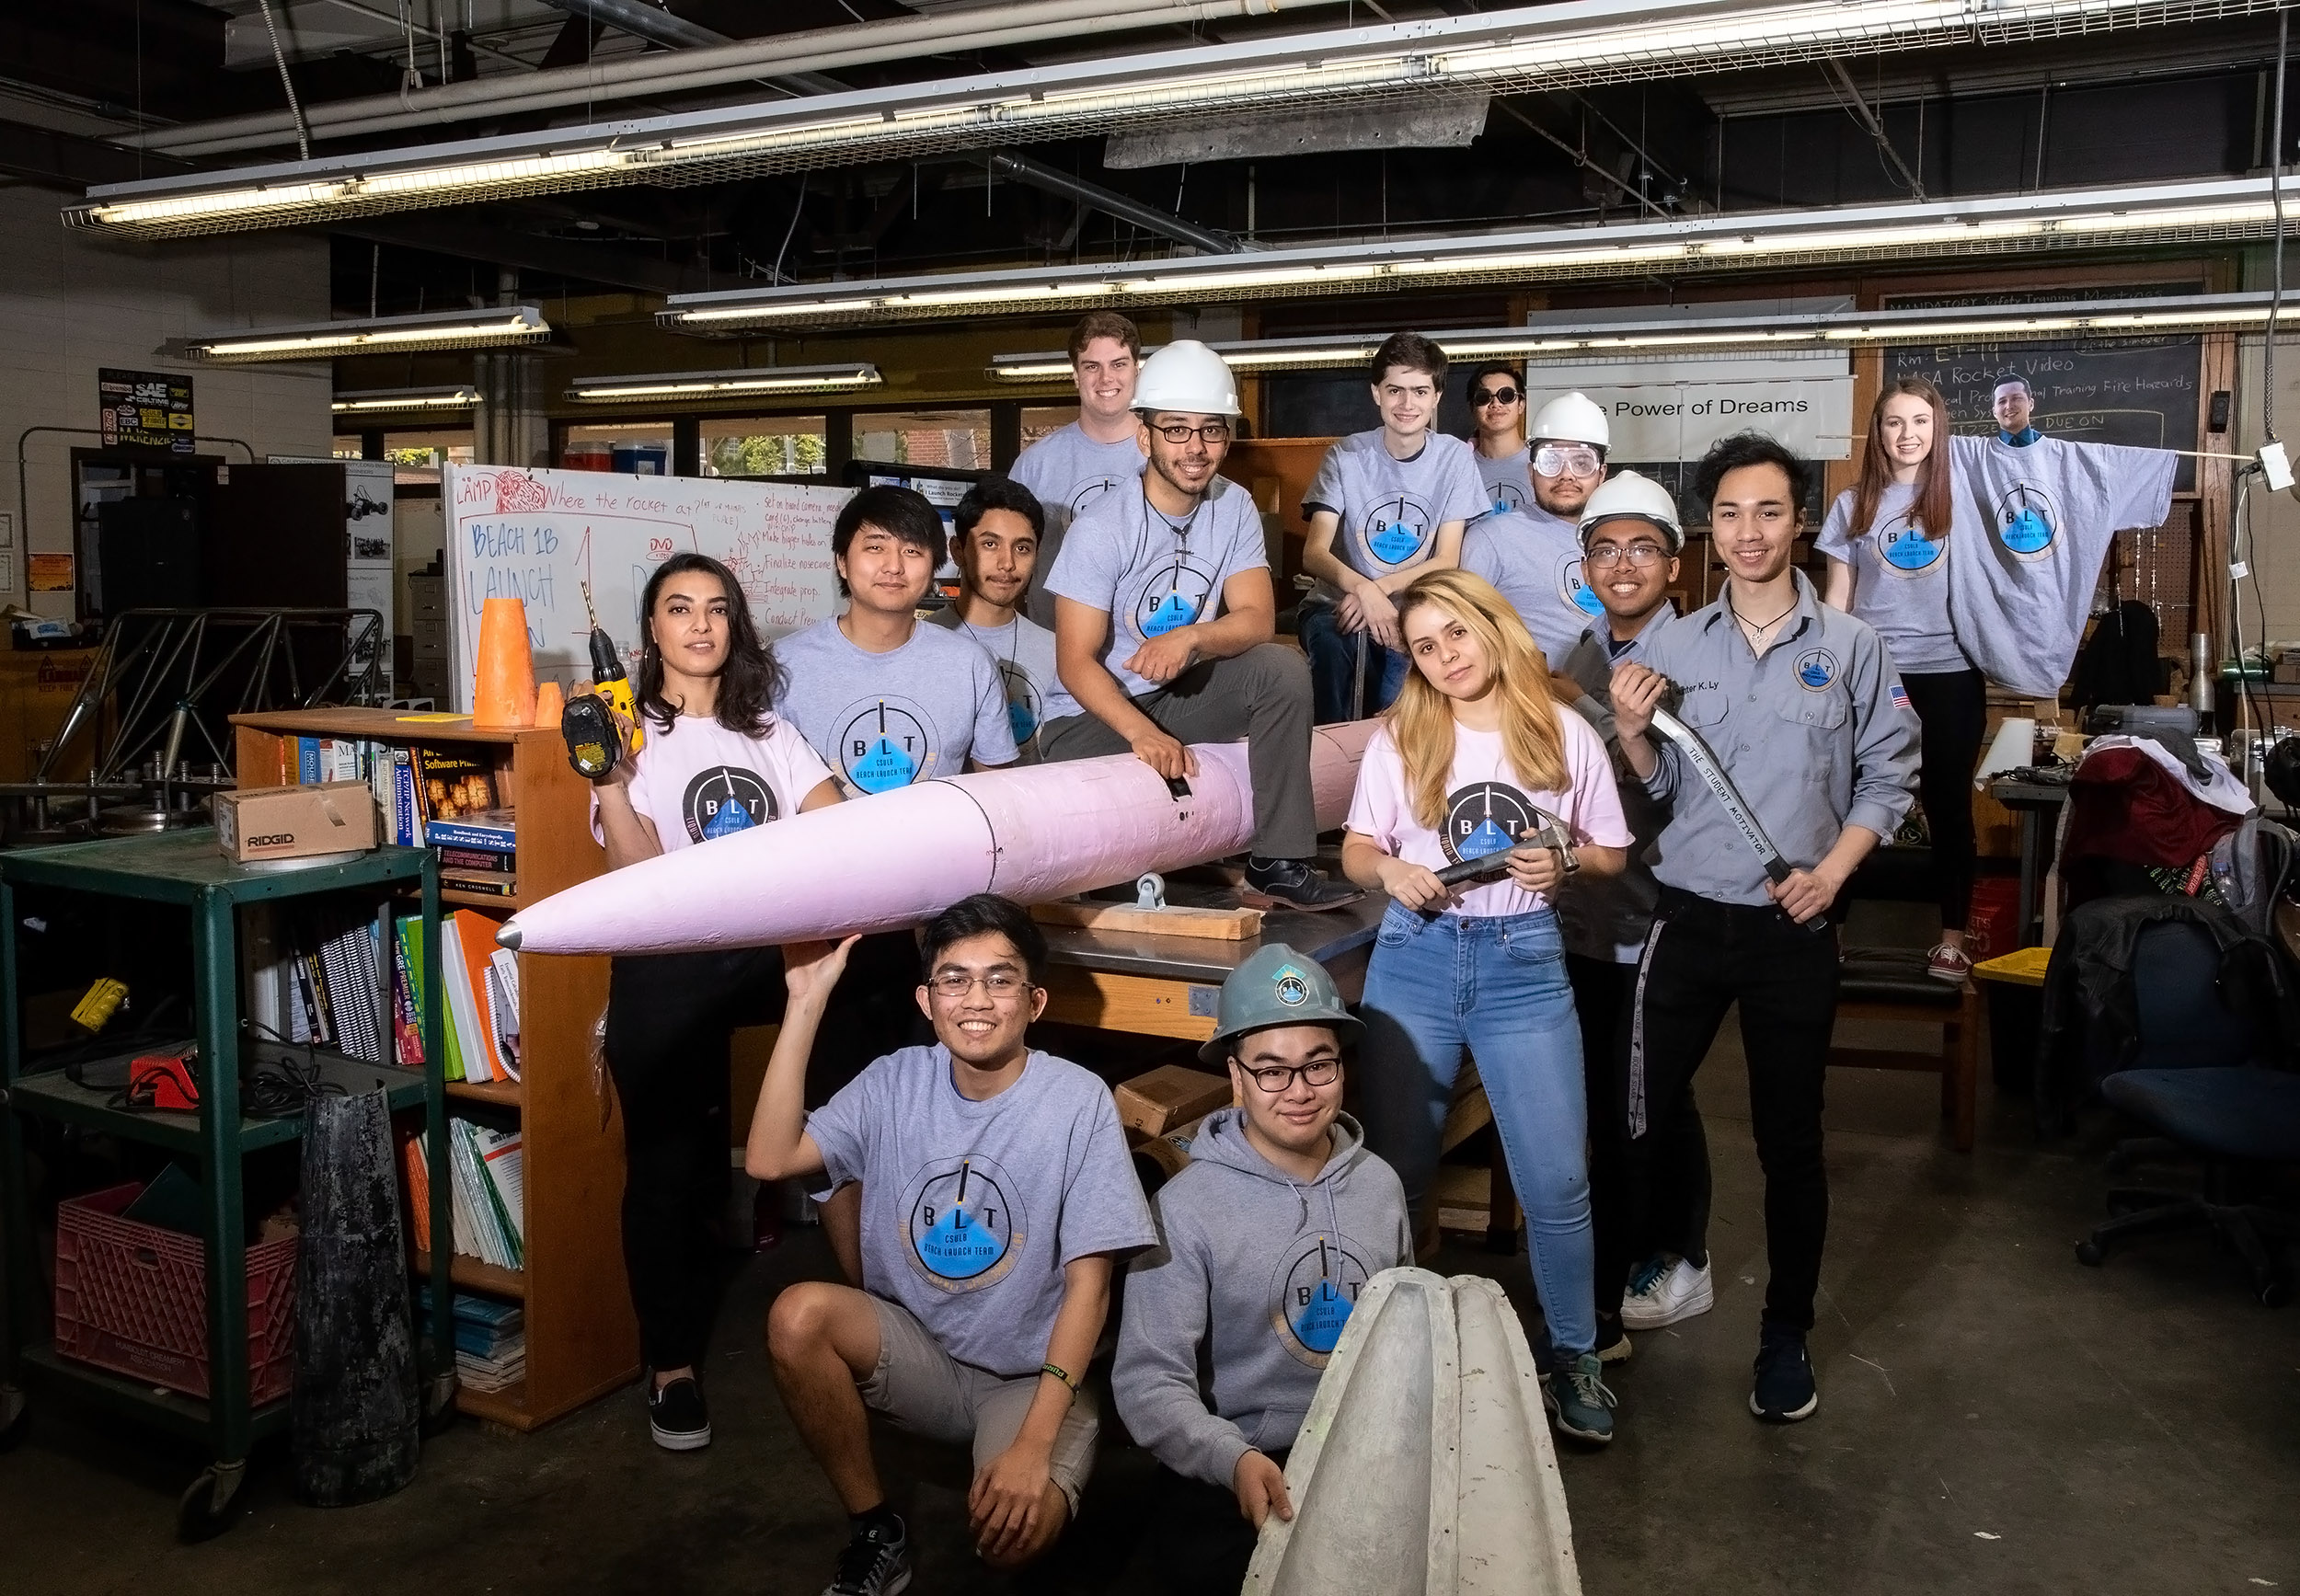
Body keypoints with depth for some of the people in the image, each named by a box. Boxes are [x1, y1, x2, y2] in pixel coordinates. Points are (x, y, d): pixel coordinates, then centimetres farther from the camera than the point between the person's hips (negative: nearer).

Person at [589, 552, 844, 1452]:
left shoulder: (769, 734, 15)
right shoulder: (633, 735, 2)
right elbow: (638, 874, -9)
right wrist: (608, 782, -21)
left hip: (761, 964, 3)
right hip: (664, 977, -3)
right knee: (666, 1166, 3)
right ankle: (672, 1367, 16)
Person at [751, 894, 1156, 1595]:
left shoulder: (1078, 1101, -16)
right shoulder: (897, 1082, -4)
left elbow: (1088, 1284, -16)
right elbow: (768, 1159, -16)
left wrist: (1034, 1443, -25)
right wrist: (805, 1002, -18)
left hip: (1030, 1373, -4)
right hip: (916, 1348, 4)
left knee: (1017, 1527, -31)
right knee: (798, 1315, -25)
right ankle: (875, 1531, -3)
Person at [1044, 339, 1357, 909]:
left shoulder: (1234, 507, -4)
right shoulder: (1103, 526, -17)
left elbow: (1258, 620, -11)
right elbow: (1076, 662, -18)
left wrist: (1190, 638, -33)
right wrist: (1143, 733, -34)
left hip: (1186, 691, 4)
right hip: (1099, 707, -3)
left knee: (1283, 669, -22)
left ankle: (1278, 863, -18)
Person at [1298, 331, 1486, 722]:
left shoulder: (1455, 458, 1)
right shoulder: (1346, 456, -2)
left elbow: (1447, 561, -2)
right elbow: (1314, 554, -10)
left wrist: (1379, 589, -19)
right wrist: (1363, 589, -32)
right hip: (1341, 603, 0)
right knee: (1329, 641, -34)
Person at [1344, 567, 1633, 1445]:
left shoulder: (1565, 733, 3)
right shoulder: (1399, 738, 5)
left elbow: (1611, 853, 10)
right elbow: (1356, 850, 7)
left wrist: (1564, 859, -12)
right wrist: (1389, 869, -15)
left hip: (1525, 962, -1)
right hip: (1415, 956, 1)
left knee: (1556, 1180, -4)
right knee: (1394, 1169, 7)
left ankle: (1574, 1357, 17)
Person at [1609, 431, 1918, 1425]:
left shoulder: (1849, 645, -2)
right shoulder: (1673, 647, 3)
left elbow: (1890, 773, 1)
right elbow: (1659, 787, 6)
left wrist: (1833, 870, -10)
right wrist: (1631, 733, -13)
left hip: (1796, 927, -1)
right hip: (1688, 918, 1)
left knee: (1790, 1139, 10)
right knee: (1639, 1118, 6)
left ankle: (1786, 1334, 25)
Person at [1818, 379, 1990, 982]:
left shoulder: (1959, 496, 5)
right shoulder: (1854, 504, 7)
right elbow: (1837, 599, 7)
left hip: (1949, 672, 0)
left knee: (1948, 804, 5)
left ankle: (1952, 936, 13)